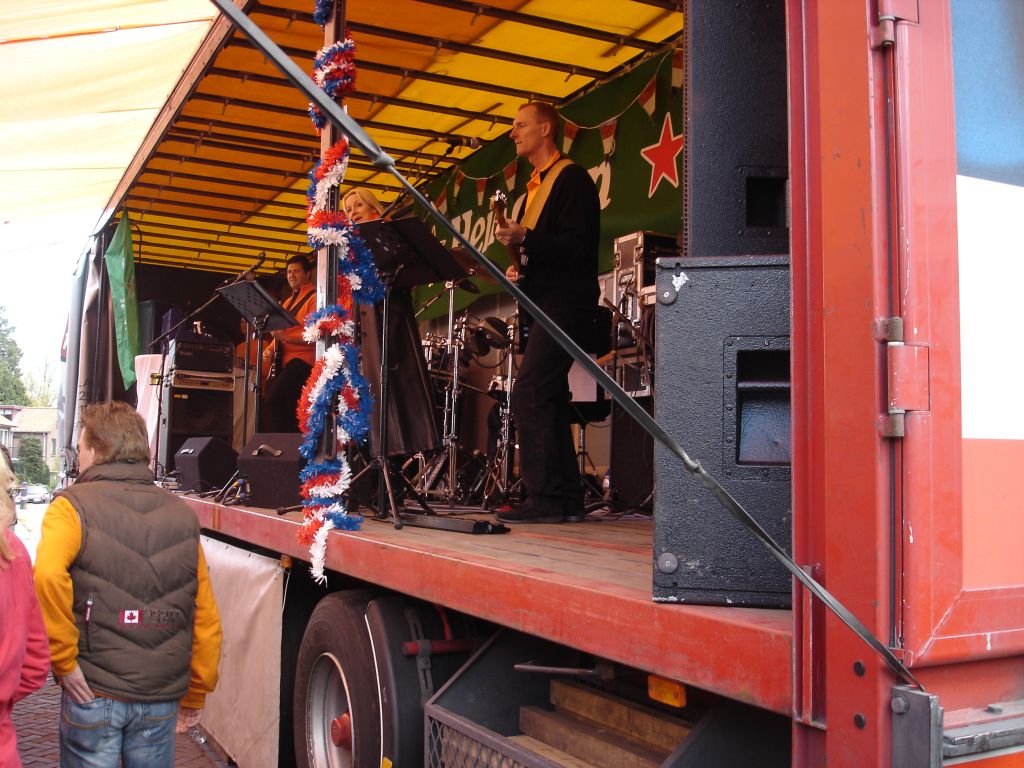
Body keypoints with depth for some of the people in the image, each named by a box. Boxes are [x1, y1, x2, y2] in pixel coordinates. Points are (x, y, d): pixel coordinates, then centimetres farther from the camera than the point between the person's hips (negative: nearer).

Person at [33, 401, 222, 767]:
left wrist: (63, 661, -14)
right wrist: (195, 697, 15)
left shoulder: (73, 506, -5)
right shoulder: (181, 514, 5)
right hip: (162, 697, 3)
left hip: (94, 693, -3)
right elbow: (207, 618, 6)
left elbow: (47, 576, -26)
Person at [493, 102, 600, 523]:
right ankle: (567, 496, 14)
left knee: (528, 394, -16)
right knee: (548, 400, 9)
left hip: (565, 305, -10)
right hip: (542, 305, 10)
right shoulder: (535, 186, 22)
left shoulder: (572, 178, -7)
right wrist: (519, 268, 9)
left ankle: (544, 496, -13)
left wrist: (524, 238, -27)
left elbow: (577, 246, -18)